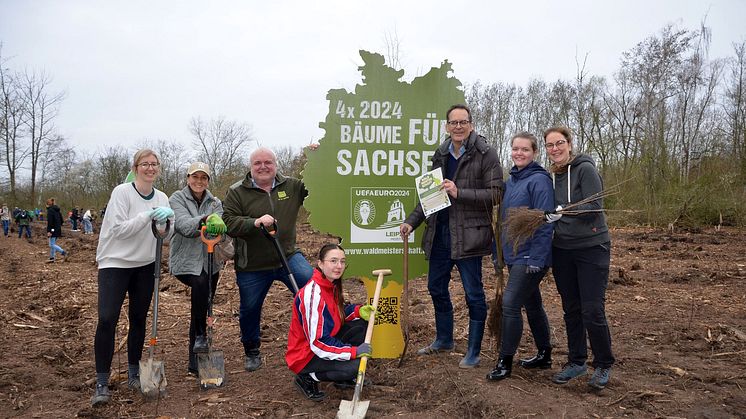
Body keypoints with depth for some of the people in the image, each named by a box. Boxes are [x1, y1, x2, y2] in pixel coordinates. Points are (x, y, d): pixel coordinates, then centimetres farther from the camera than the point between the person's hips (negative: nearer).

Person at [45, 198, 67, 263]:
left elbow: (49, 221, -18)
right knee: (53, 244, 14)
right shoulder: (57, 210, 14)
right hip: (58, 230, 9)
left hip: (53, 230, -9)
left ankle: (63, 253, -16)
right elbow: (61, 220, 19)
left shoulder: (50, 210, -12)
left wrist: (48, 231, -20)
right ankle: (52, 258, 16)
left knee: (52, 245, -6)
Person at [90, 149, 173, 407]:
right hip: (114, 263, -4)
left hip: (145, 266, 5)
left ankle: (134, 373, 24)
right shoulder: (122, 192, -11)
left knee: (138, 319, 10)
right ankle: (102, 383, -3)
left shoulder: (161, 198, 4)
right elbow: (119, 229, -17)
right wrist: (147, 216, -26)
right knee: (107, 319, -13)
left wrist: (168, 217, -19)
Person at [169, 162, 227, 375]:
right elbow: (184, 225, -19)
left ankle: (195, 362, 19)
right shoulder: (177, 199, 0)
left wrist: (216, 222, -30)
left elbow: (220, 227, -6)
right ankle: (200, 335, -16)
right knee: (200, 283, -34)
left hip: (209, 261, 4)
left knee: (202, 308, 7)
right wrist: (204, 220, -38)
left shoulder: (215, 203, 12)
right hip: (185, 261, -4)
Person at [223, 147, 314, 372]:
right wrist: (255, 222, -29)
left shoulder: (291, 186, 5)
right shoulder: (237, 192, -4)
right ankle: (251, 352, 37)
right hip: (251, 266, -1)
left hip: (288, 257, 1)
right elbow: (228, 223, -13)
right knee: (250, 310, 12)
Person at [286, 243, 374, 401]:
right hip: (307, 355, -9)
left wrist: (359, 310, -5)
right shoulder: (312, 294, -29)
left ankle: (344, 378, 10)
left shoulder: (332, 284, -2)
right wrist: (354, 351, -30)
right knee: (354, 365, -26)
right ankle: (308, 378, -3)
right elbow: (318, 342, -30)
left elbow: (338, 312, 15)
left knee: (362, 325, -3)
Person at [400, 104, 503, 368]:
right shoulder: (441, 155, 11)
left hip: (468, 235, -7)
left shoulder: (485, 154, -8)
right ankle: (444, 339, 37)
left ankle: (474, 351, 18)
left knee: (473, 294, 3)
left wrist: (459, 193, -22)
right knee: (436, 288, 17)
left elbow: (495, 194, -14)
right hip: (440, 232, 7)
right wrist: (411, 221, 8)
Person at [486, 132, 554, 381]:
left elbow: (544, 223, -18)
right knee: (532, 304, 16)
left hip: (531, 256, -8)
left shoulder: (539, 180, -13)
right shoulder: (510, 182, 12)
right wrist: (500, 253, 17)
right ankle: (544, 355, 29)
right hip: (514, 255, 8)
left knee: (510, 304, -10)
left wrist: (536, 259, -21)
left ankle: (505, 362, 2)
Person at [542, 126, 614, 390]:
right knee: (571, 310, 12)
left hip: (592, 248, -6)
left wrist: (565, 210, -29)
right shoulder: (551, 176, 9)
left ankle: (603, 365, 14)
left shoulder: (585, 169, -10)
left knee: (592, 311, -5)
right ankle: (576, 362, 25)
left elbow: (594, 206, -18)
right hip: (562, 250, 6)